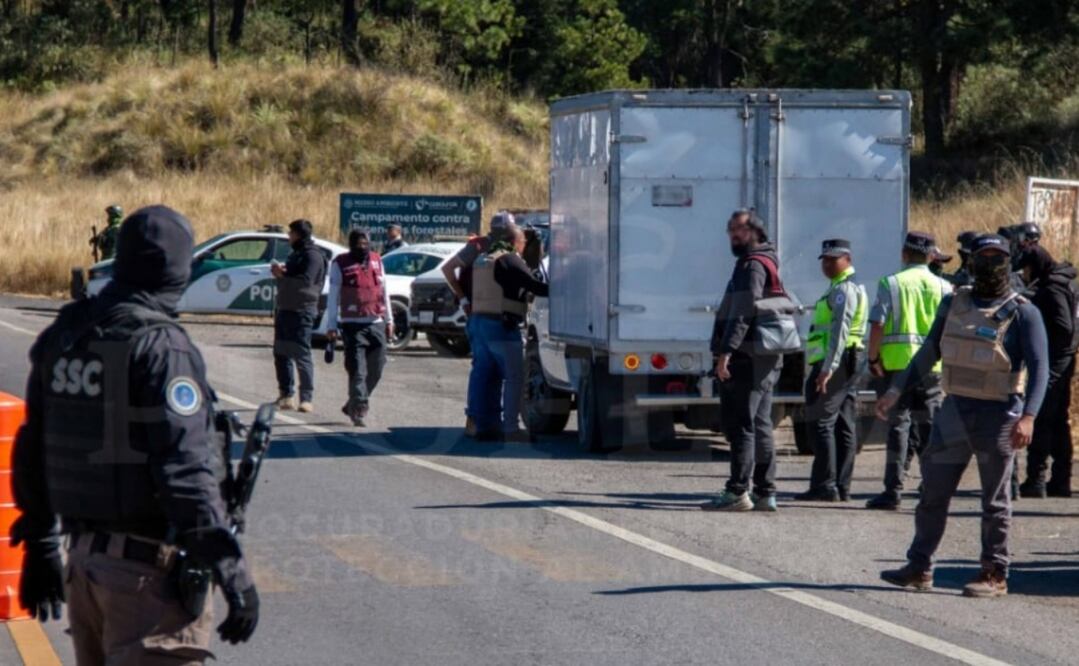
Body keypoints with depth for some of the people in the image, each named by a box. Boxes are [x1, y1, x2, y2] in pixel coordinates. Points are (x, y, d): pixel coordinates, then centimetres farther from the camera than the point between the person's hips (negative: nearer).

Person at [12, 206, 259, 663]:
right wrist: (231, 572, -19)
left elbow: (31, 452, 16)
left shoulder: (61, 338, 9)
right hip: (150, 566, -8)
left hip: (82, 556, 8)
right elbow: (185, 469, -21)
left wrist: (40, 548, 25)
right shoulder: (162, 348, -16)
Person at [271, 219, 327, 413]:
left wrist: (282, 275, -18)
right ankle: (286, 394, 21)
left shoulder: (312, 255, -11)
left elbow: (306, 281, -22)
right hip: (285, 309, 10)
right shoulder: (296, 253, 19)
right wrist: (279, 271, 2)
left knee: (301, 355, -11)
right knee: (281, 353, 13)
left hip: (301, 311, -10)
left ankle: (307, 399, -11)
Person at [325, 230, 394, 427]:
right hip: (353, 325, -5)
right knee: (357, 370, -11)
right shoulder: (340, 264, 0)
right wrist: (331, 326, -5)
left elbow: (384, 292, 20)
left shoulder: (376, 261, 13)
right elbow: (333, 296, 0)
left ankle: (353, 406, 20)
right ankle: (359, 409, -11)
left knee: (375, 370, 5)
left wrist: (389, 320, 18)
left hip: (376, 324, 5)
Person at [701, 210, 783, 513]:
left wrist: (726, 351, -27)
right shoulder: (766, 264, 22)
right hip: (765, 360, 11)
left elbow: (743, 313, -21)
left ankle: (737, 492, -11)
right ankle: (765, 493, 13)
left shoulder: (753, 266, -11)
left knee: (740, 424, -10)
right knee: (760, 425, 11)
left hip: (746, 359, -11)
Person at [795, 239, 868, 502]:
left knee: (821, 422, -11)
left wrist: (828, 368, -27)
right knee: (844, 427, 8)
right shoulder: (843, 288, 22)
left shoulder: (844, 289, -11)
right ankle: (841, 487, 9)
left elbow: (840, 330, -21)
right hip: (848, 364, 11)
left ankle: (825, 485, -14)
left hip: (834, 363, -11)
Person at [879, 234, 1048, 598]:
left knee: (995, 500, 3)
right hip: (955, 411, 5)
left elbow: (1039, 367, -13)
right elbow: (929, 353, 17)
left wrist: (1028, 416, -26)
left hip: (998, 414, -5)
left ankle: (994, 575, 11)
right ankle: (919, 568, 17)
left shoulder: (1022, 313, -6)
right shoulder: (954, 304, 8)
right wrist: (897, 390, 11)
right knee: (933, 492, 8)